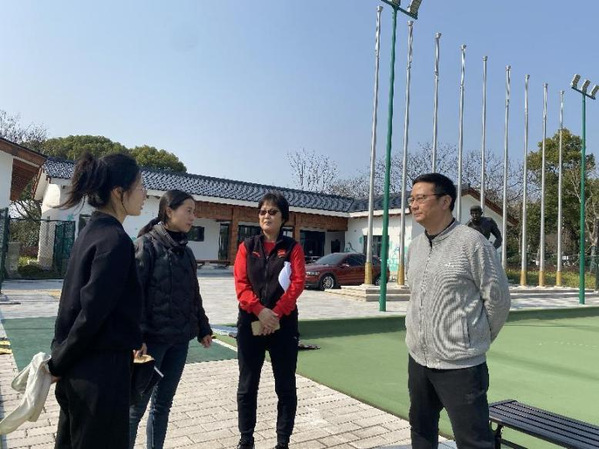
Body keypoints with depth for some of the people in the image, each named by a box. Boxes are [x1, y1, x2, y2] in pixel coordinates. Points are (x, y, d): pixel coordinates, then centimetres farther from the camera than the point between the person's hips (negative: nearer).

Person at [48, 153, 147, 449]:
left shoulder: (91, 231, 7)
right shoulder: (115, 239, -21)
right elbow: (93, 311, -22)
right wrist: (58, 363, -8)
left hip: (79, 366, 9)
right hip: (102, 368, -9)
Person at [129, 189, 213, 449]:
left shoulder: (185, 251, 11)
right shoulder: (146, 244, -8)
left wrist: (203, 329, 18)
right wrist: (136, 337, -21)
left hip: (179, 340, 6)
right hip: (153, 338, -6)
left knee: (163, 404, 15)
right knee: (137, 405, 3)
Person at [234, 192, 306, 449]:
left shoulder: (292, 248, 3)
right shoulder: (247, 247, 6)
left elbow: (297, 284, -7)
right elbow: (240, 284, -3)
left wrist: (276, 313, -17)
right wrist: (259, 310, -17)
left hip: (284, 324, -1)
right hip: (250, 323, 1)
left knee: (285, 387, 7)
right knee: (247, 386, 10)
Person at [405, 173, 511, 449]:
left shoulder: (472, 242, -13)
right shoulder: (415, 246, 7)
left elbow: (498, 299, -7)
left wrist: (475, 340, 3)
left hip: (459, 363, -6)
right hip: (417, 358, 7)